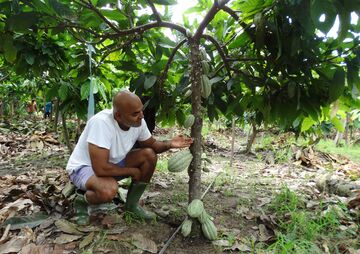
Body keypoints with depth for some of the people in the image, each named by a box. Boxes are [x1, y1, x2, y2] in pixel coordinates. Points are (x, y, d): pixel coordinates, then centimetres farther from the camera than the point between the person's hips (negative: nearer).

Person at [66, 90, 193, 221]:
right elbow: (101, 169, -37)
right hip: (84, 167, -7)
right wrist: (132, 171, -20)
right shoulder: (101, 122, -35)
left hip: (113, 162, 7)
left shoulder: (138, 121, -14)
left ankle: (132, 204, 6)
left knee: (149, 155, -12)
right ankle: (86, 198, 1)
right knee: (109, 190, -37)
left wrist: (169, 144, -19)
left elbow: (151, 144, 4)